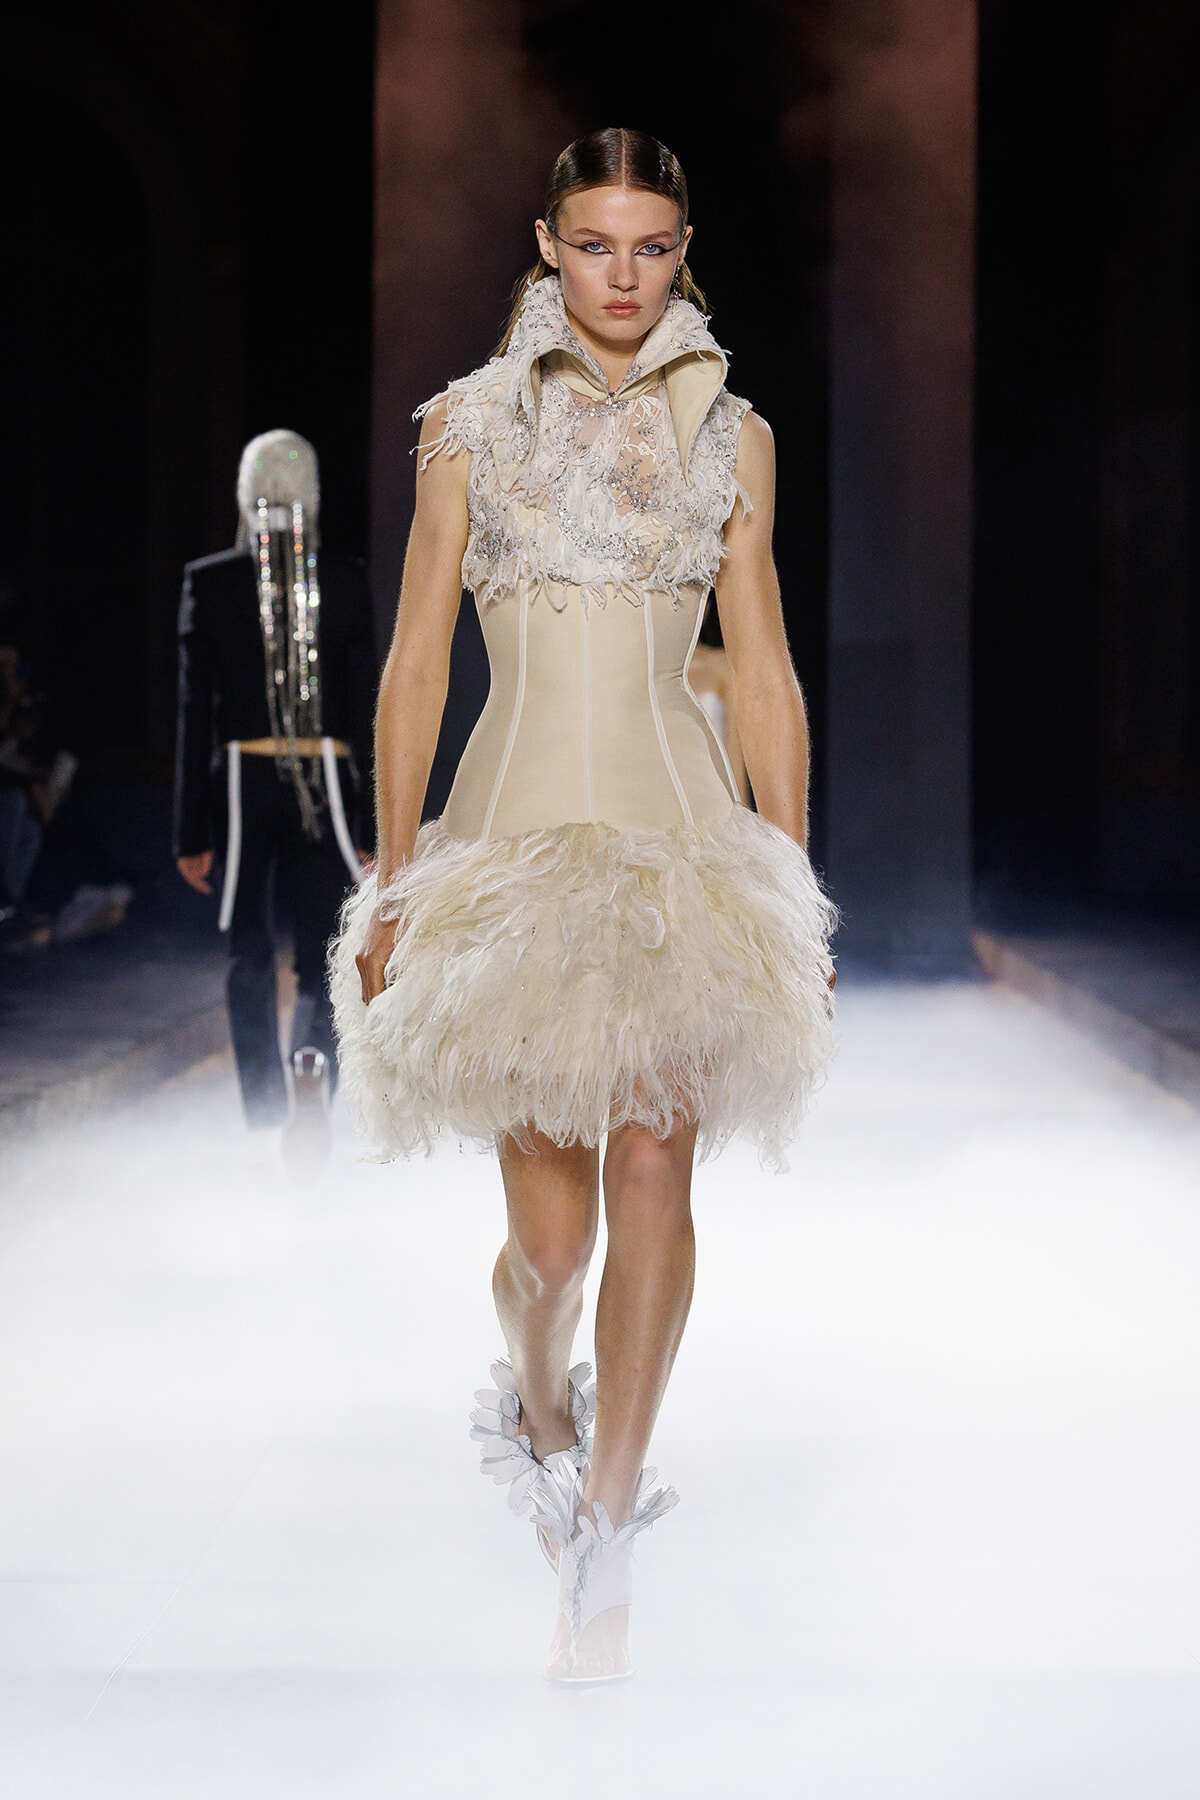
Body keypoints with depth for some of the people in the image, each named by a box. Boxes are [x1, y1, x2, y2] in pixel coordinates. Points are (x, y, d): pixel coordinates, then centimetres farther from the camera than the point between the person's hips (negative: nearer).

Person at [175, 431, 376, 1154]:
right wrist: (371, 828, 4)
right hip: (325, 788, 0)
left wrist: (192, 833, 3)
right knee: (321, 957, 6)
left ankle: (266, 1125, 9)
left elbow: (195, 716, -1)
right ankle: (313, 1060, -26)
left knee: (252, 959, 10)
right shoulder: (347, 580, -1)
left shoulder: (207, 581, -2)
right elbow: (364, 712, -1)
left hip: (241, 784, 0)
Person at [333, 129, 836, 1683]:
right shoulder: (469, 424, 6)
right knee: (552, 1228, -4)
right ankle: (538, 1410, 30)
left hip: (681, 836, 1)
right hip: (515, 837, 0)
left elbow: (765, 673, 10)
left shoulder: (730, 436, 9)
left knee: (653, 1174, -13)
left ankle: (603, 1537, -1)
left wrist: (796, 894, 6)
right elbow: (415, 664, 6)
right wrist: (393, 886, 2)